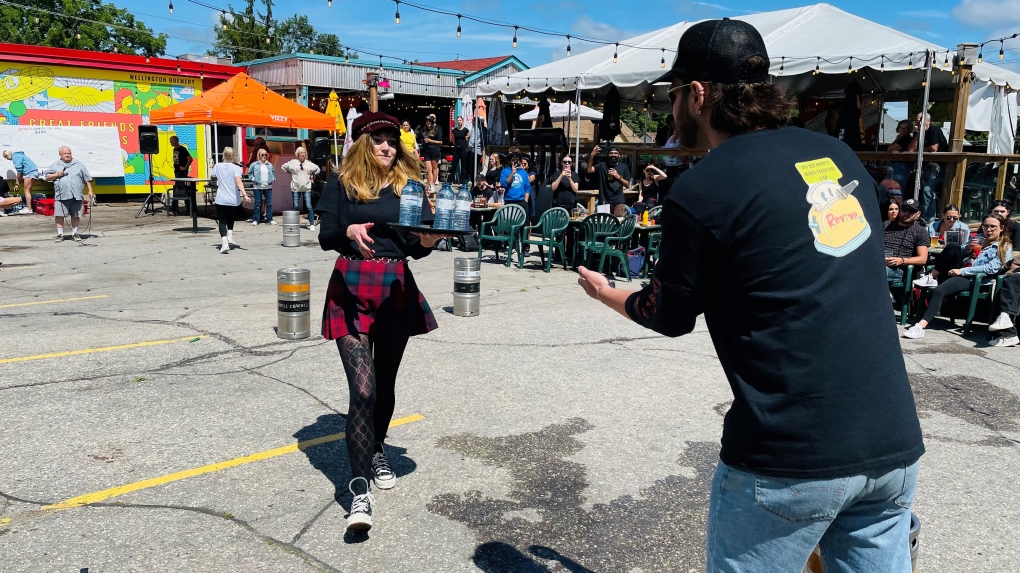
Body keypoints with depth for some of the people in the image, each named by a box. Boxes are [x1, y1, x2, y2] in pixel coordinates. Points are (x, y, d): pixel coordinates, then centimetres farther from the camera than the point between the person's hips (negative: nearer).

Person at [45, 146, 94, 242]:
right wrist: (56, 175, -3)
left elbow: (87, 179, 13)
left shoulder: (79, 164, 14)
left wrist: (90, 191, 6)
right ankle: (60, 234, 3)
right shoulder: (55, 165, 13)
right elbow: (47, 177, 14)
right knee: (59, 215, -4)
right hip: (61, 195, 0)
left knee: (75, 215, 4)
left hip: (76, 195, 0)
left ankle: (74, 234, 15)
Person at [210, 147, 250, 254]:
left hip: (221, 200, 0)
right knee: (230, 217, 29)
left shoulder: (218, 166, 2)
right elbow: (238, 181, -23)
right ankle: (230, 237, 23)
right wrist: (244, 194, -31)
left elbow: (211, 175, 22)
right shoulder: (236, 168, -7)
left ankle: (225, 243, -20)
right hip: (233, 199, 0)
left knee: (222, 221, 0)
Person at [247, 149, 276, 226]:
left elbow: (273, 173, 19)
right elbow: (250, 173, 6)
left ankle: (269, 219, 11)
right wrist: (253, 179, -7)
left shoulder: (270, 165, 9)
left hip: (268, 187, 3)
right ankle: (255, 219, 6)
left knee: (269, 204, 4)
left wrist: (272, 179, 4)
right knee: (257, 204, 0)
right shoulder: (254, 165, 1)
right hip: (258, 187, -3)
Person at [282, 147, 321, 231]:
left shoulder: (309, 164, 4)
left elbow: (317, 169, 20)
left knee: (309, 206, -4)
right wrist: (289, 172, 9)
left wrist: (313, 176, 13)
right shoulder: (293, 162, -2)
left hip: (307, 188, 0)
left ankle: (312, 224, -1)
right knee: (296, 207, 5)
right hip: (295, 188, 0)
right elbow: (284, 167, 10)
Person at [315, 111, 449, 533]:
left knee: (385, 380, 14)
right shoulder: (342, 182, 3)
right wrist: (348, 232, -23)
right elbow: (325, 237, -2)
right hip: (352, 288, -3)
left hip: (396, 288, 3)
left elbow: (415, 249, 7)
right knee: (363, 387, -13)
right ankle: (360, 487, -9)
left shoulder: (408, 184, 8)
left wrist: (428, 240, -15)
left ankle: (377, 450, 38)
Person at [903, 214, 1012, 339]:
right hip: (961, 273, 7)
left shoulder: (1005, 247, 5)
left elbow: (991, 268, -10)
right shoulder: (980, 241, 27)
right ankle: (932, 277, -15)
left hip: (975, 280, -7)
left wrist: (962, 271, -14)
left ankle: (921, 326, -39)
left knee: (938, 291, -32)